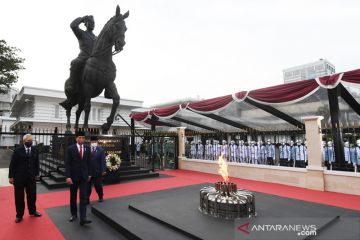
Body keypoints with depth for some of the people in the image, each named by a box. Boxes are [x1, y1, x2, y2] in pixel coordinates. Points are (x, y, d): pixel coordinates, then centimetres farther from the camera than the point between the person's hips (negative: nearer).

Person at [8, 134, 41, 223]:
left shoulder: (35, 150, 1)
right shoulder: (18, 150, -9)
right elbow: (12, 164, -6)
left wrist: (37, 174, 8)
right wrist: (11, 176, -8)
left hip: (31, 177, 3)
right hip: (19, 177, -3)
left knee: (32, 195, 12)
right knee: (19, 196, 9)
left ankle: (32, 211, 31)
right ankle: (19, 215, 25)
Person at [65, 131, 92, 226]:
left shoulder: (87, 148, 1)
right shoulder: (70, 148, -7)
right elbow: (67, 163, -10)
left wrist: (89, 174, 8)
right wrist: (68, 176, -16)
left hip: (84, 176, 1)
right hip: (74, 176, -1)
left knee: (84, 197, -4)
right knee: (73, 197, 14)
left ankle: (83, 218, -3)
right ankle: (74, 214, 32)